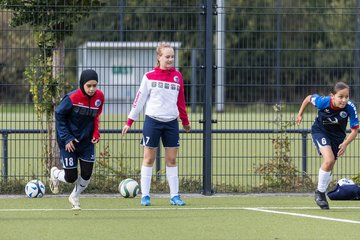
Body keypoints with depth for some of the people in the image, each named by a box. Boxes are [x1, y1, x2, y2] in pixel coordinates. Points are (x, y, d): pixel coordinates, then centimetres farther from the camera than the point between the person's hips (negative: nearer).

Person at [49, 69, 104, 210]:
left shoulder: (99, 96, -7)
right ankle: (55, 174, 36)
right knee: (71, 177, -1)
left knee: (87, 174, 1)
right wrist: (66, 138, -16)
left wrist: (95, 133, -5)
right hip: (69, 142, -4)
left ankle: (75, 197, 30)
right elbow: (59, 115, -13)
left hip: (87, 141, 4)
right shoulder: (72, 98, -22)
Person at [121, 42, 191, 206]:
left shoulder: (177, 76, 7)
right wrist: (129, 121, 0)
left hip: (171, 122, 3)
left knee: (171, 160, 3)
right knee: (149, 158, 2)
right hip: (152, 120, -3)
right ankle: (145, 196, 5)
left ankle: (174, 196, 6)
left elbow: (181, 100, 16)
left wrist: (185, 122, 21)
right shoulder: (149, 77, -1)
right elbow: (139, 100, 2)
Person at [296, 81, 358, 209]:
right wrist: (300, 114, 5)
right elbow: (309, 98, -8)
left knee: (329, 167, 12)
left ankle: (321, 194, 36)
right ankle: (320, 192, -9)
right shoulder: (323, 102, -30)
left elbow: (355, 129, -19)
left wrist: (345, 144, -34)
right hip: (320, 131, -3)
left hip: (337, 136, 3)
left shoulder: (350, 108, -29)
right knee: (329, 159, -26)